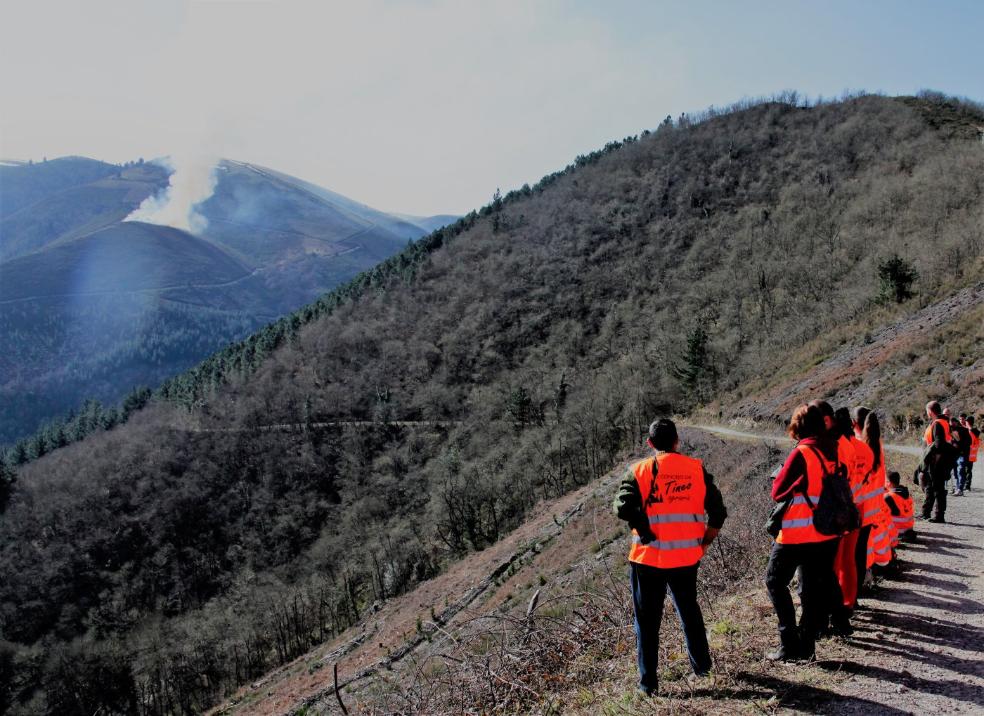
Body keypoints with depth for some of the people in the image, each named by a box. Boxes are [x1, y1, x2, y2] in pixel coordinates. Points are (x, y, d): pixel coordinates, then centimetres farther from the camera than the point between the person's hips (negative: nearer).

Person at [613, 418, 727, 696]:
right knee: (689, 610, 25)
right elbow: (717, 511, -1)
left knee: (647, 620, 9)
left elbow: (624, 507, -20)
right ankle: (701, 664, 38)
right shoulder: (696, 469, 2)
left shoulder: (639, 470, -5)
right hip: (687, 557, 3)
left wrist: (646, 533, -9)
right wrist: (704, 542, 9)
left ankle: (648, 680, 12)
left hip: (648, 558, -3)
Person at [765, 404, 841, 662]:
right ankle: (806, 646, 19)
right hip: (826, 533, 7)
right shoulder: (832, 452, 3)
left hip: (797, 534, -7)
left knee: (775, 580, 6)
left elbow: (778, 492, -13)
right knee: (816, 587, 13)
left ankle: (790, 644, 2)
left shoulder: (802, 453, -17)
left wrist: (778, 477, 6)